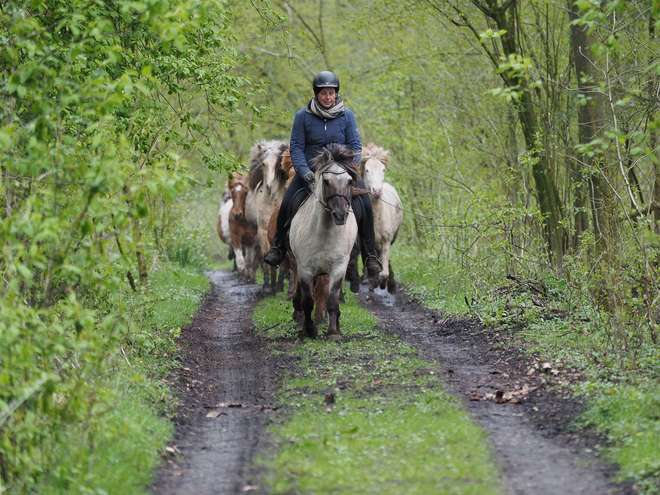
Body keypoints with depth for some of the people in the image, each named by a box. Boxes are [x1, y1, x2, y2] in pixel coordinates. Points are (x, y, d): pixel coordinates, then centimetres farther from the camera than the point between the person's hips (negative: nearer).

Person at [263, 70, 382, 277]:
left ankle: (370, 256, -5)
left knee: (365, 205, -18)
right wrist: (304, 171, -19)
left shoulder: (346, 116, 0)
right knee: (286, 204, -17)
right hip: (310, 169, 0)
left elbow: (355, 146, 0)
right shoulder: (303, 116, -3)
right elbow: (296, 147, -3)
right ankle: (278, 246, 9)